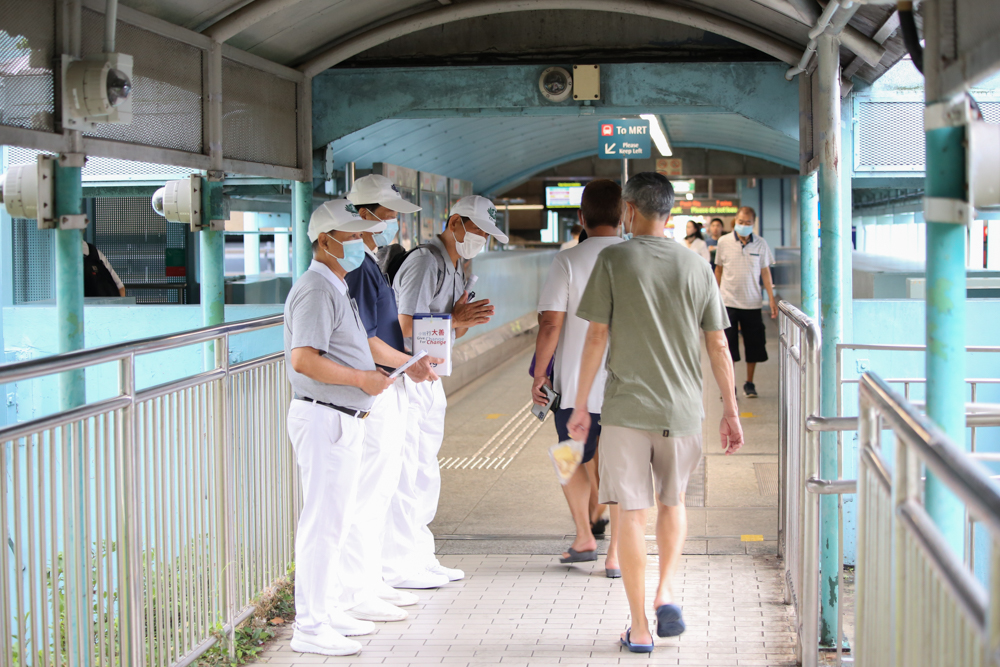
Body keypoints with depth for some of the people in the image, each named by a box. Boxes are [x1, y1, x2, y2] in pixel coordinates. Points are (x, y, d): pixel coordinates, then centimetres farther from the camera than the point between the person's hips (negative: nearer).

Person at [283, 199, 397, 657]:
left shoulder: (337, 289, 19)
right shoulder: (316, 291, -15)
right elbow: (304, 360, -25)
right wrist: (361, 378, -18)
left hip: (344, 421, 11)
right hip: (323, 418, -11)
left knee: (336, 520, 16)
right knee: (323, 521, -8)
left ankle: (328, 611, 25)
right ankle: (310, 627, -4)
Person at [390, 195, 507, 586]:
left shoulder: (456, 267, 15)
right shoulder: (424, 262, -16)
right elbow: (407, 326, -23)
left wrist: (467, 321, -2)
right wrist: (456, 320, -16)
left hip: (430, 378, 10)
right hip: (403, 377, -10)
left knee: (425, 475, 13)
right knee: (403, 475, -6)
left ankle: (420, 558, 21)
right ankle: (396, 565, -1)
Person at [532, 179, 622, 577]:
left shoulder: (568, 262, -8)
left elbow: (550, 324, -12)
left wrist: (539, 373, -1)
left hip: (576, 382, -1)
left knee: (575, 459, 21)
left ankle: (584, 537, 26)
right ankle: (615, 554, 10)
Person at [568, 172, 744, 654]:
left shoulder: (613, 260, -4)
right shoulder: (696, 267, 4)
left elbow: (596, 337, -6)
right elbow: (718, 347, 5)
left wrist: (581, 405, 2)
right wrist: (730, 411, 13)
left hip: (625, 409, -2)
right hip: (682, 410, 3)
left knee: (632, 513, 4)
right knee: (672, 502, 22)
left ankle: (639, 628, 6)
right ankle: (666, 592, 5)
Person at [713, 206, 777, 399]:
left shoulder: (760, 244, 1)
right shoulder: (724, 242, 0)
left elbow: (765, 272, 6)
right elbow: (719, 269, 9)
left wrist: (771, 298, 1)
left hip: (752, 303, 1)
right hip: (728, 302, -1)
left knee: (753, 345, 6)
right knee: (728, 346, -2)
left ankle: (749, 383, 20)